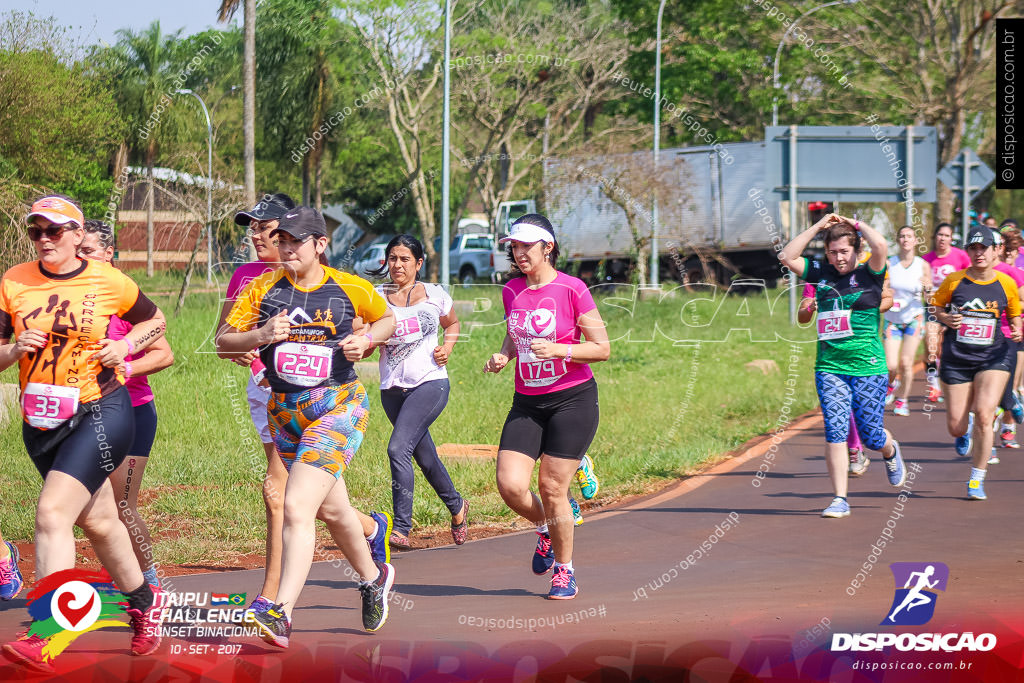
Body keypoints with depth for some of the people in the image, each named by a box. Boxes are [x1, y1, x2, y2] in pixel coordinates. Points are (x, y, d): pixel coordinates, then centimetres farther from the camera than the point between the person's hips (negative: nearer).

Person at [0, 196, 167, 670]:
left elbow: (155, 320, 14)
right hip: (40, 423, 5)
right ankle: (141, 601, 42)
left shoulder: (110, 283, -3)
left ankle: (45, 637, -25)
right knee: (97, 521, 17)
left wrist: (126, 345, -4)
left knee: (52, 512, -20)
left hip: (100, 413, -5)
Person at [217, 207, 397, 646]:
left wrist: (365, 340, -5)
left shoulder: (350, 289, -3)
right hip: (285, 410, 5)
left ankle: (281, 615, -24)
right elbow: (223, 342, 0)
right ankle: (372, 577, 46)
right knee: (331, 509, 19)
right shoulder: (264, 289, 1)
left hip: (338, 406, -5)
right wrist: (260, 336, -19)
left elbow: (386, 319, 16)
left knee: (297, 507, -20)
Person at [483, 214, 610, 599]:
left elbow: (602, 349, -7)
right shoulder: (511, 291, 6)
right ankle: (545, 530, 24)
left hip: (572, 400, -5)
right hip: (527, 403, 5)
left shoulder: (572, 290, -10)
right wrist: (503, 356, 2)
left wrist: (556, 349, -21)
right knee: (510, 485, -9)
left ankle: (564, 571, 13)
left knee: (552, 487, -7)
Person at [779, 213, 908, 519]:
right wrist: (818, 226, 1)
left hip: (868, 367, -3)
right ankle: (839, 499, -4)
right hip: (829, 367, 3)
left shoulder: (868, 274, -1)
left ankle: (891, 452, 40)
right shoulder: (822, 274, 9)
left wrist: (856, 224, -4)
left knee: (870, 435, 4)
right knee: (834, 432, -7)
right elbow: (787, 257, 3)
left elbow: (881, 246, -19)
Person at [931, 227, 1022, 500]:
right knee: (956, 428, 1)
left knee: (983, 415, -20)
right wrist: (945, 318, -11)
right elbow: (936, 308, 10)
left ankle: (977, 480, -5)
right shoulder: (954, 281, -2)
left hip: (993, 357, -1)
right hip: (957, 358, 1)